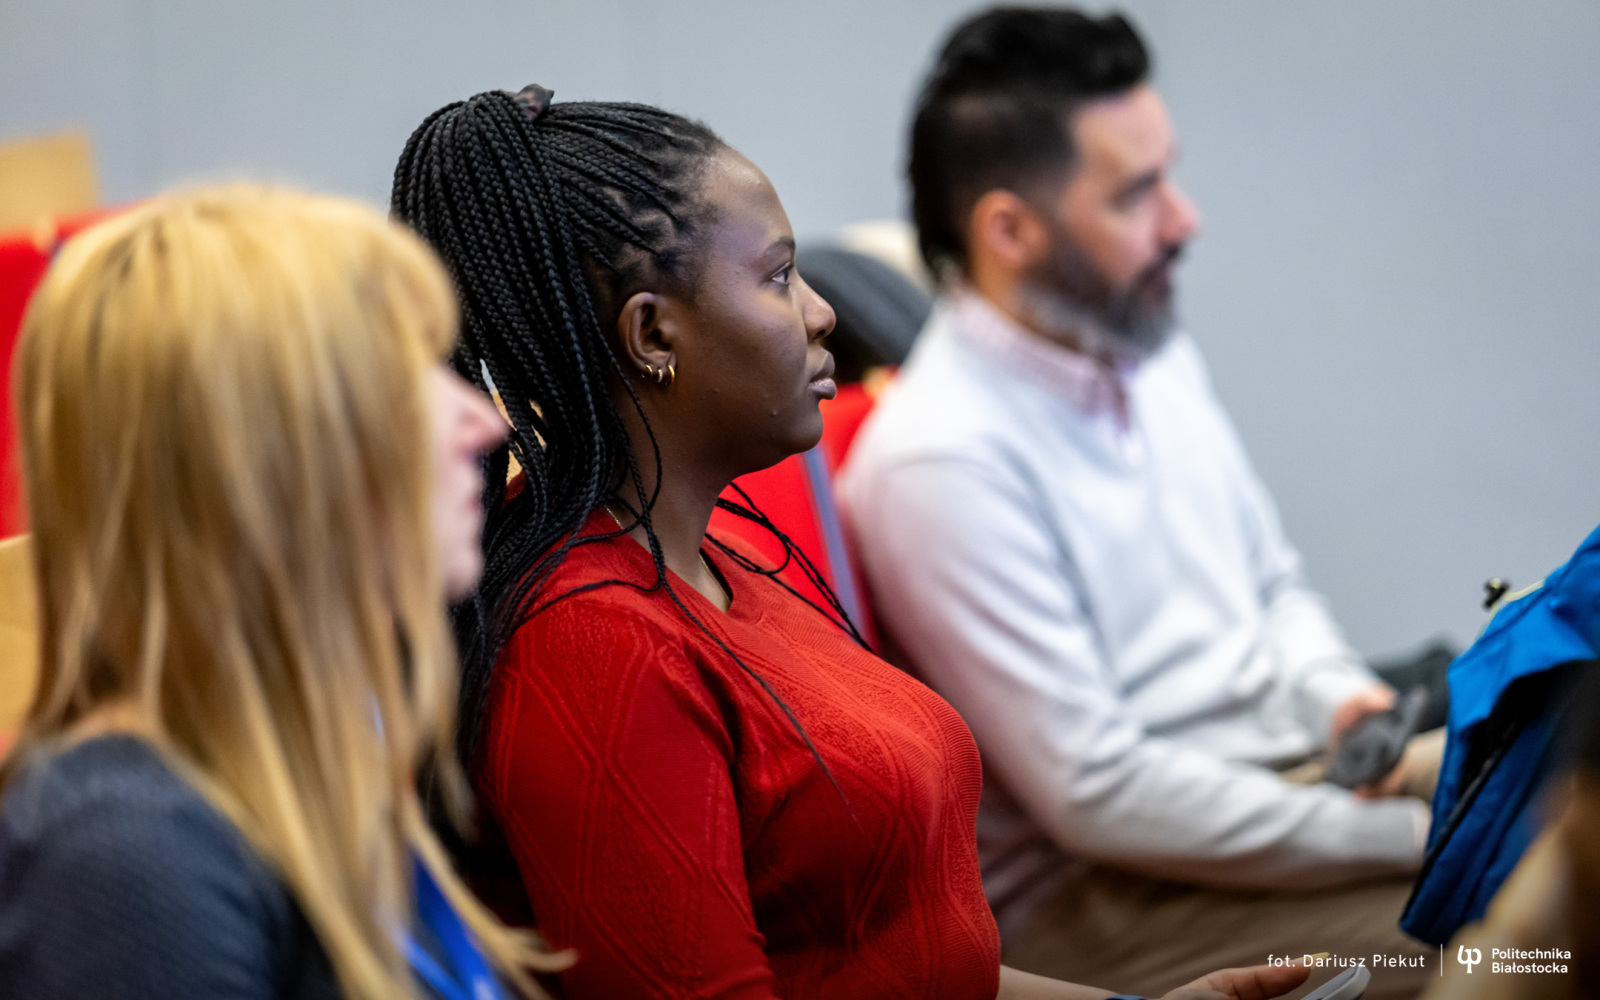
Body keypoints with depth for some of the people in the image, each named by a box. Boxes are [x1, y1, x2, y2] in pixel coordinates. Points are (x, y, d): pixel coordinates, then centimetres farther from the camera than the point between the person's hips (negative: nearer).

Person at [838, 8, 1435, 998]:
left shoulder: (1157, 355, 7)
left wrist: (1335, 694, -3)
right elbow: (1097, 795, -20)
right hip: (1099, 897, -9)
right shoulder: (941, 462, -20)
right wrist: (1417, 837, -18)